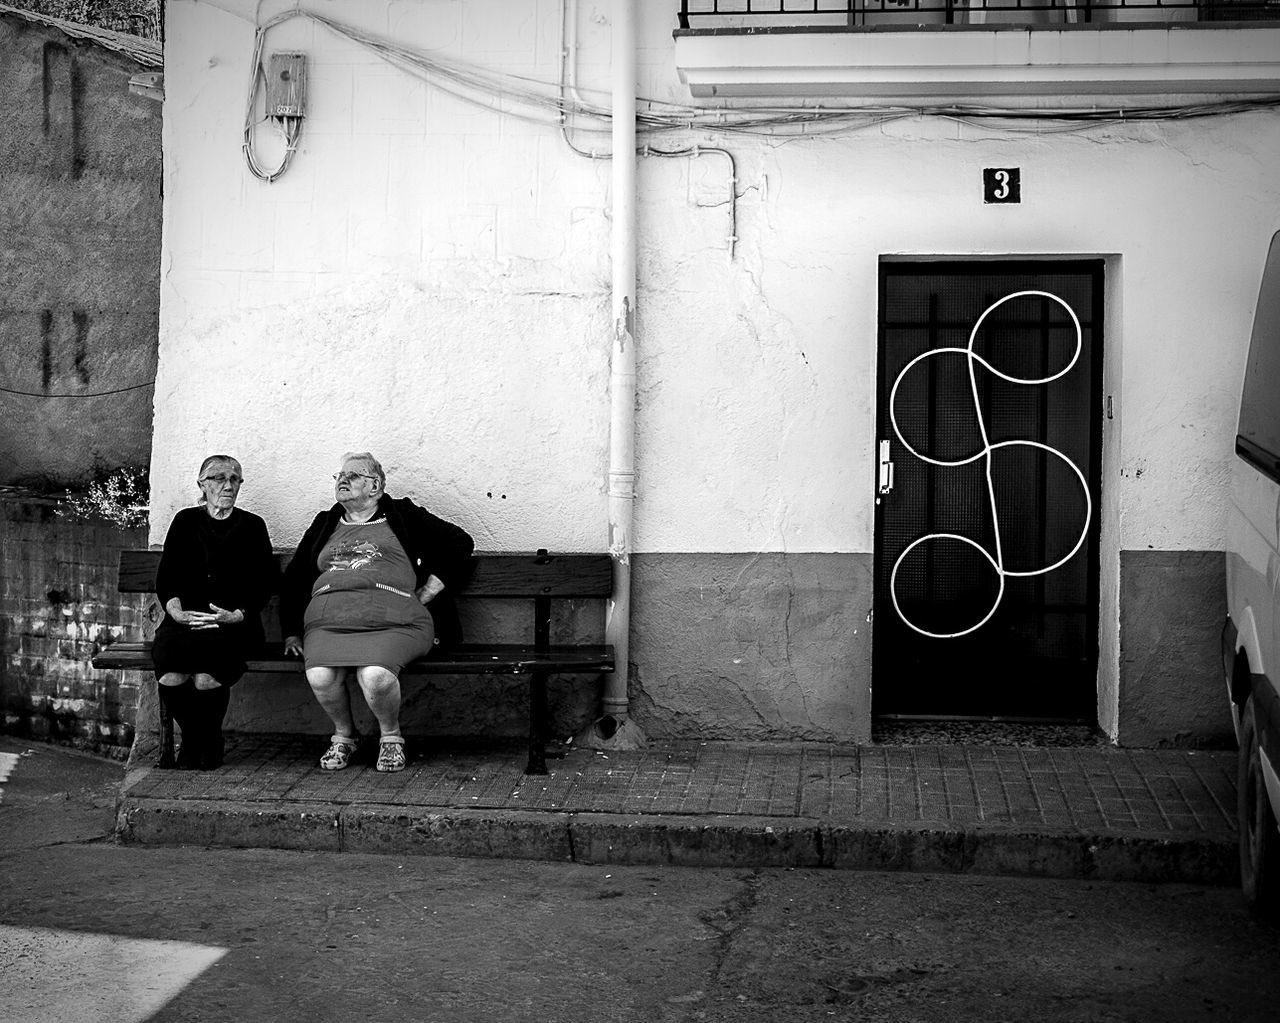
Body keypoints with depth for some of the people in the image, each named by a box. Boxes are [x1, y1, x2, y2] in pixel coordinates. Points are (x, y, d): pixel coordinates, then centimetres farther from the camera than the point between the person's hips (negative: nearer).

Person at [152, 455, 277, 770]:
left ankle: (209, 742, -7)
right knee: (170, 671, -31)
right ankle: (190, 737, -5)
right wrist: (177, 612, -10)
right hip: (184, 619, 1)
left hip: (234, 622, -1)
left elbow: (264, 583, 6)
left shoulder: (252, 526, 14)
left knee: (207, 673, -33)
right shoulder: (185, 521, 17)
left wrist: (237, 614, -12)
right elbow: (165, 577, 10)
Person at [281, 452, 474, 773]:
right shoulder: (324, 524, 28)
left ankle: (391, 735, -2)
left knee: (376, 676, -33)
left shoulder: (401, 516, 18)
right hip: (328, 620, 3)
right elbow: (294, 578, 29)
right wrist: (292, 633, 15)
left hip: (391, 620, -3)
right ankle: (343, 735, 1)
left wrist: (423, 596, 5)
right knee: (319, 676, -29)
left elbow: (459, 542, 14)